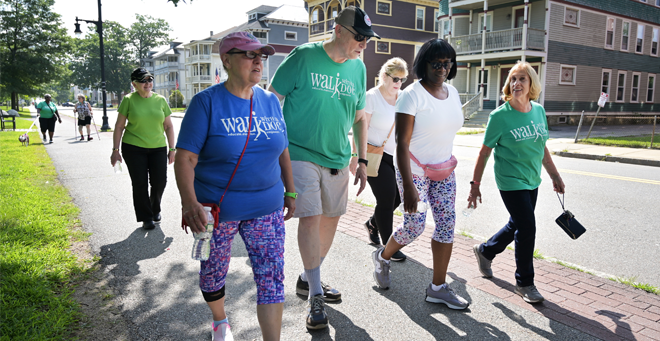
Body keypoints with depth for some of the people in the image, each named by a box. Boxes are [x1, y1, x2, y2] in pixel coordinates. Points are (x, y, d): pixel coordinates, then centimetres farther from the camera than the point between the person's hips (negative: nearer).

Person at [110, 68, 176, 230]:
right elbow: (119, 126, 1)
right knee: (140, 184, 2)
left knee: (159, 182, 0)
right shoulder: (129, 100, -1)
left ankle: (155, 209, 29)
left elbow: (168, 126, 9)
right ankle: (146, 218, 17)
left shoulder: (160, 100, 5)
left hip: (158, 148, 2)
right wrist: (115, 150, -2)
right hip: (133, 148, -2)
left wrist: (172, 149, 5)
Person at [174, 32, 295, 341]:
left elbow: (282, 151, 13)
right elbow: (185, 158, -15)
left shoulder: (270, 101, 4)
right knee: (213, 274, 17)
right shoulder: (207, 102, -9)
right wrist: (190, 202, -27)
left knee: (272, 278, -1)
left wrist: (290, 192, 13)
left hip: (265, 210, 3)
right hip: (215, 210, -2)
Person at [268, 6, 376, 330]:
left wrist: (362, 160, 12)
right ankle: (315, 296, 2)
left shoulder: (358, 68, 8)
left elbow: (360, 118, 16)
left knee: (331, 218, 11)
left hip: (337, 159, 6)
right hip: (300, 154, -6)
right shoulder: (303, 56, -7)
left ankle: (308, 279, 31)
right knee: (310, 216, -12)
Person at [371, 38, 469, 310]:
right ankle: (383, 257, 27)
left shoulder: (452, 92, 7)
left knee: (447, 222, 1)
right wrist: (408, 186, -25)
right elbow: (402, 143, -20)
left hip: (443, 170, 7)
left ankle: (438, 287, 12)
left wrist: (448, 162, 17)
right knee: (415, 226, -5)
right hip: (414, 170, -7)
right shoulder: (412, 95, -15)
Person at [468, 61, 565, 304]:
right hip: (510, 181, -7)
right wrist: (475, 184, -10)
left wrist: (554, 176, 16)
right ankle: (525, 283, 14)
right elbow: (485, 152, -10)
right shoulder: (500, 116, -14)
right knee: (527, 228, -6)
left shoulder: (539, 111, 2)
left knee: (517, 225, 17)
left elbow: (542, 147, 13)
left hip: (531, 180, 7)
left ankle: (485, 250, 43)